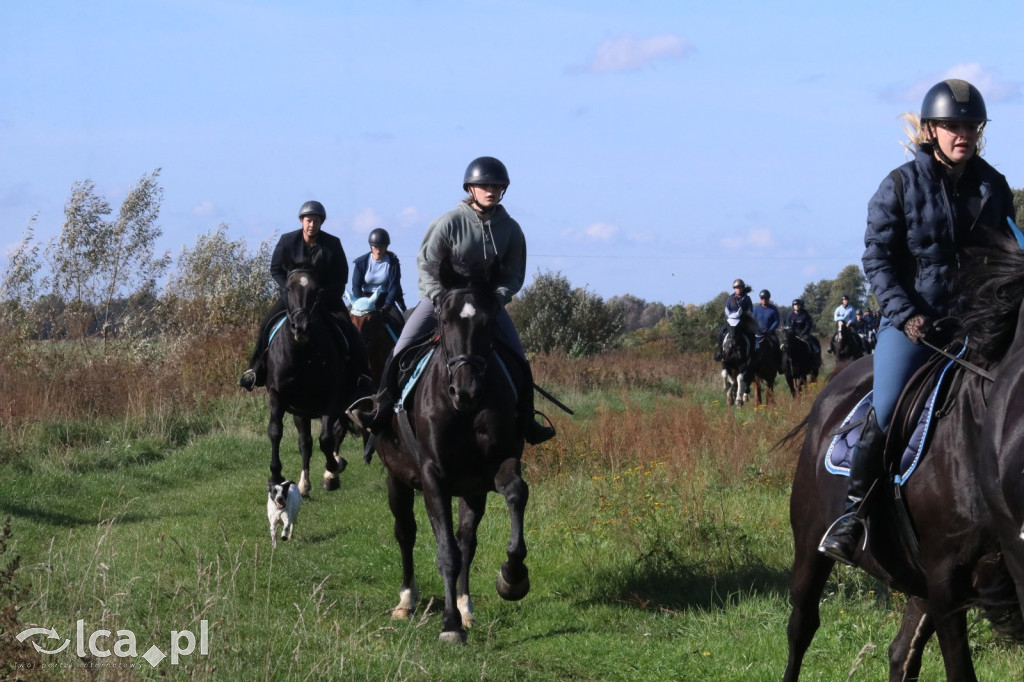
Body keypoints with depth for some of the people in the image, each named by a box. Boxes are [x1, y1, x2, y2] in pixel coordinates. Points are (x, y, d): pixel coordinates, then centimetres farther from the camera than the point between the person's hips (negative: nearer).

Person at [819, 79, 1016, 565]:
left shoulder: (994, 187, 9)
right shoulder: (901, 184, -2)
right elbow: (876, 257, -3)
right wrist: (905, 314, -13)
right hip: (911, 321, -3)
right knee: (884, 415, -15)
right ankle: (852, 511, -3)